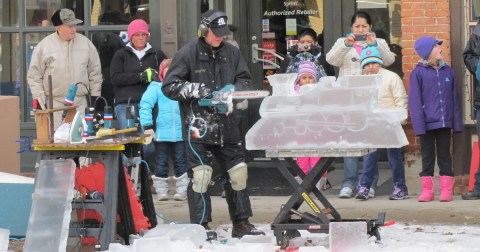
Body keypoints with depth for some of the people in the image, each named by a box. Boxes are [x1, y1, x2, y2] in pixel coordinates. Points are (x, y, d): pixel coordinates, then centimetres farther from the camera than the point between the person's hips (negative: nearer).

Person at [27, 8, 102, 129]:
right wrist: (39, 99, -4)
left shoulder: (86, 43, 6)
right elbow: (34, 75, 2)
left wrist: (95, 98, 8)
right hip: (54, 103, -2)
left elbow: (95, 72, 13)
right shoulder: (44, 46, -1)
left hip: (80, 102, 2)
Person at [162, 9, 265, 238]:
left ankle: (241, 223, 22)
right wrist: (197, 90, -18)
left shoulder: (231, 52, 8)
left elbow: (245, 80, 10)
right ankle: (200, 226, -2)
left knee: (237, 172, 10)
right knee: (200, 174, -9)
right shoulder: (188, 54, -5)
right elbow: (169, 87, -7)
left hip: (226, 124, 5)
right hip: (198, 124, -5)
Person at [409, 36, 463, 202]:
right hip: (427, 124, -3)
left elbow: (455, 99, 9)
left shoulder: (448, 71, 5)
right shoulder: (418, 73, -5)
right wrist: (419, 125, -13)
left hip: (445, 123, 3)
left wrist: (457, 123, 5)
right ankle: (427, 190, 11)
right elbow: (414, 101, -7)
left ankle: (446, 189, 9)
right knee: (427, 156, 6)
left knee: (444, 155, 6)